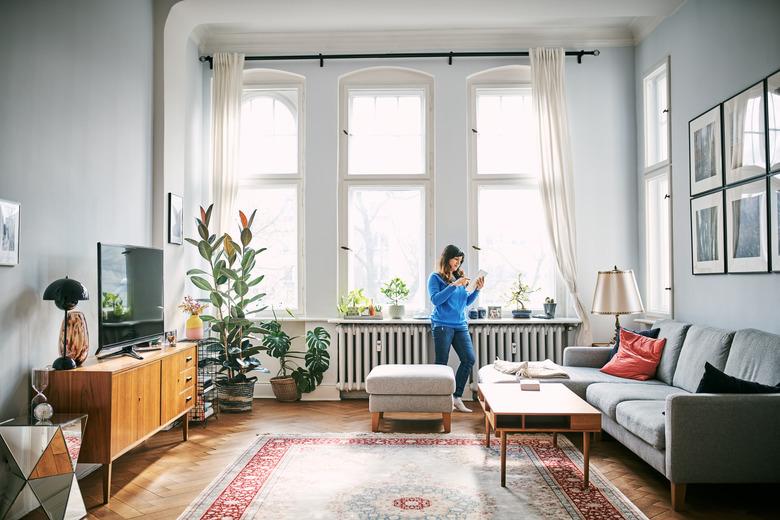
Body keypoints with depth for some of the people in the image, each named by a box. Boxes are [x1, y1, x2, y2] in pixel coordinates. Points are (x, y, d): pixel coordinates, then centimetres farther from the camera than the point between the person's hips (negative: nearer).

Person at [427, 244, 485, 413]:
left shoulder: (459, 278, 15)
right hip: (442, 325, -6)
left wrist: (477, 290, 3)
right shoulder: (435, 277, -1)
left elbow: (467, 302, 18)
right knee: (441, 364, -2)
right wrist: (454, 285, -18)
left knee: (469, 359, -3)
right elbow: (435, 299, -14)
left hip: (460, 325, 6)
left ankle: (457, 397, 7)